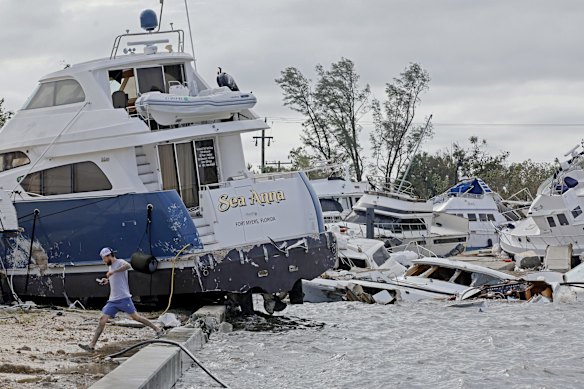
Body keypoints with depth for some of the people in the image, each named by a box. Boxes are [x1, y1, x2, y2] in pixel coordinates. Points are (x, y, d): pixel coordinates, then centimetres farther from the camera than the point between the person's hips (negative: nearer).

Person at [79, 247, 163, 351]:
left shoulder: (119, 262, -7)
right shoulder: (110, 266, 19)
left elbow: (128, 266, -32)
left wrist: (113, 272, -31)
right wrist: (107, 280, 17)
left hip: (124, 298, -8)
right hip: (113, 300, 8)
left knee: (135, 317, -6)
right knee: (102, 320, -1)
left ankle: (158, 329, 8)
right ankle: (92, 345, -4)